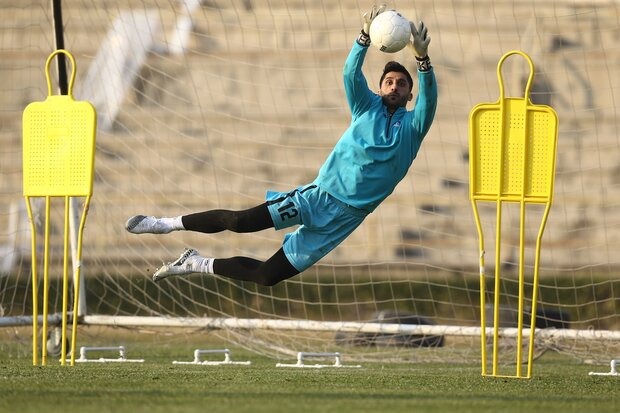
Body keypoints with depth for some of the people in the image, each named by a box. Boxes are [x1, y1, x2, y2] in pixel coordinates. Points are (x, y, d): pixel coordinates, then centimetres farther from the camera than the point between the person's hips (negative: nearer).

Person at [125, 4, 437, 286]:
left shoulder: (411, 126, 4)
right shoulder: (367, 108, 6)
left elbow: (428, 99, -15)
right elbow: (351, 74, -11)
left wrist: (422, 58, -35)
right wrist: (365, 36, -32)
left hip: (344, 218, 0)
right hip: (319, 195, 0)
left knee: (268, 276, -3)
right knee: (241, 221, -21)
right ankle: (168, 224, -4)